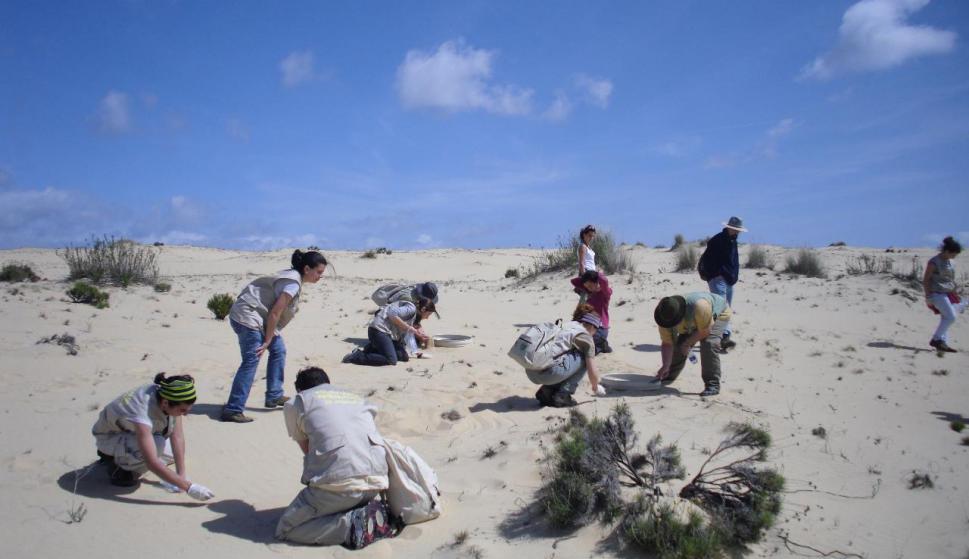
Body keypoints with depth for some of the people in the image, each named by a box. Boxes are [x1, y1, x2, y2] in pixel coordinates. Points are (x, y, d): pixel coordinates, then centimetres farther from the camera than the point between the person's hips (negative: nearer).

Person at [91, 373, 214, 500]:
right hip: (110, 437, -7)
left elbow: (177, 436, -20)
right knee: (157, 445, -33)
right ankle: (117, 468, -6)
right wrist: (188, 487, -45)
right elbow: (152, 463, -45)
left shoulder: (167, 396, -24)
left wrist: (181, 476, -24)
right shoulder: (142, 412, -42)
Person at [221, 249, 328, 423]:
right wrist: (267, 341, -13)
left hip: (258, 316, 10)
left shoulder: (293, 276, 10)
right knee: (251, 361, -13)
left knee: (279, 351, 13)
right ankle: (232, 410, -13)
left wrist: (269, 338, 11)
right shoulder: (293, 283, -19)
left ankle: (274, 396, 21)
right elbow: (275, 313, -20)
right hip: (247, 316, -10)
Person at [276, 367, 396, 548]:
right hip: (377, 481, 6)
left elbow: (307, 450, 20)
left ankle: (352, 524, -7)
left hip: (339, 483, -6)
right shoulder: (358, 398, 28)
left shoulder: (295, 404, 17)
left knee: (285, 530, 10)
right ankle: (372, 516, 6)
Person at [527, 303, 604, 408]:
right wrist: (595, 388, 28)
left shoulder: (565, 327, 27)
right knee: (584, 358, 10)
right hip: (549, 373, -8)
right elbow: (592, 371, 6)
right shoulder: (585, 336, 6)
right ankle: (562, 396, 5)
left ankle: (546, 391, 15)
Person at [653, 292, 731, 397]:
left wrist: (687, 343, -23)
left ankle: (712, 385, -20)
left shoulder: (699, 306, -46)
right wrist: (665, 366, -27)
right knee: (678, 345, -1)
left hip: (718, 313, -5)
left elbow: (705, 331, -34)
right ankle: (669, 376, 23)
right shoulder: (666, 317, -27)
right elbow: (667, 344, -19)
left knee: (709, 344, -26)